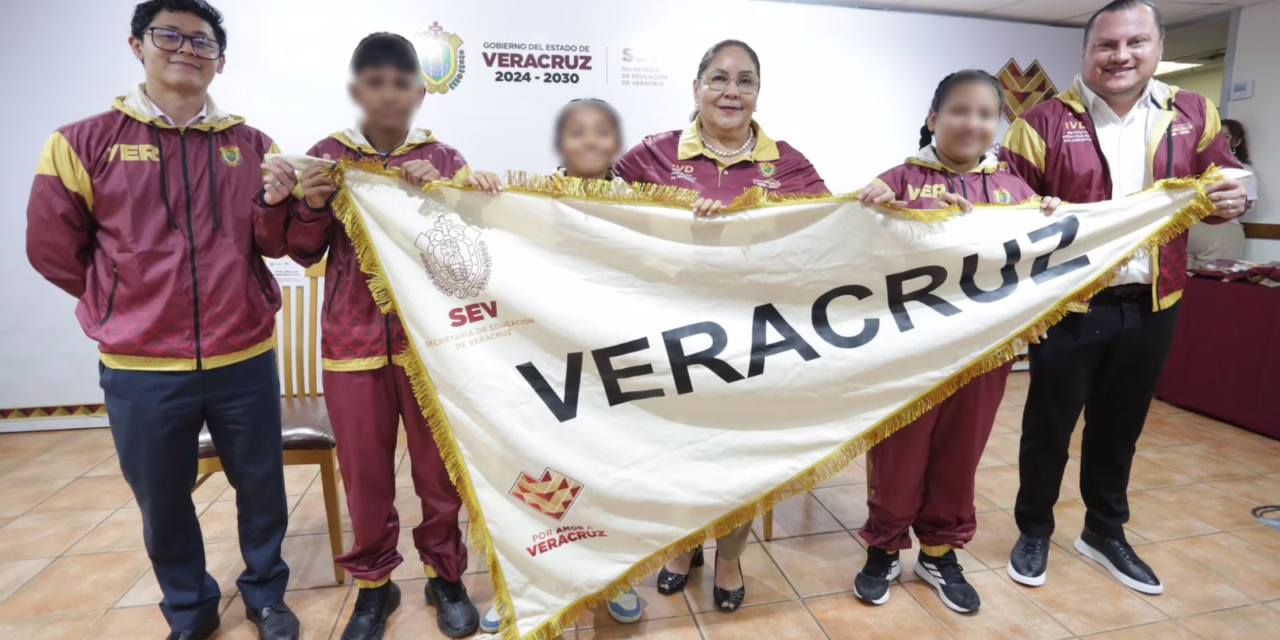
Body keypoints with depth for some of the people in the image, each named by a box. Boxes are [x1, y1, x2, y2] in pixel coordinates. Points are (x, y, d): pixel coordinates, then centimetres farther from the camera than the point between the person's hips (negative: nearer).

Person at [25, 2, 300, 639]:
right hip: (140, 368, 0)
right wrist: (132, 303, 7)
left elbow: (273, 244, 2)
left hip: (245, 359, 1)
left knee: (261, 487, 12)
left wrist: (274, 204, -17)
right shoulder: (84, 142, -1)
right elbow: (52, 247, 6)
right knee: (162, 503, 14)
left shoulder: (251, 145, 4)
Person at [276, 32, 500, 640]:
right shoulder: (327, 156, 7)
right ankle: (373, 583, 31)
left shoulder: (444, 160, 6)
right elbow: (304, 252, 8)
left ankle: (444, 574, 28)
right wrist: (313, 204, -10)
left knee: (438, 468, 8)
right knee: (364, 473, 11)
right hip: (352, 340, 1)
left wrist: (435, 192, -14)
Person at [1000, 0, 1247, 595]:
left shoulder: (1193, 115, 6)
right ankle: (1034, 532, 28)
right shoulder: (1044, 123, -7)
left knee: (1120, 425, 18)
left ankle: (1105, 531, 38)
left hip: (1152, 304, 4)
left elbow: (1221, 180, 16)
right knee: (1049, 425, 7)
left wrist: (1232, 198, -6)